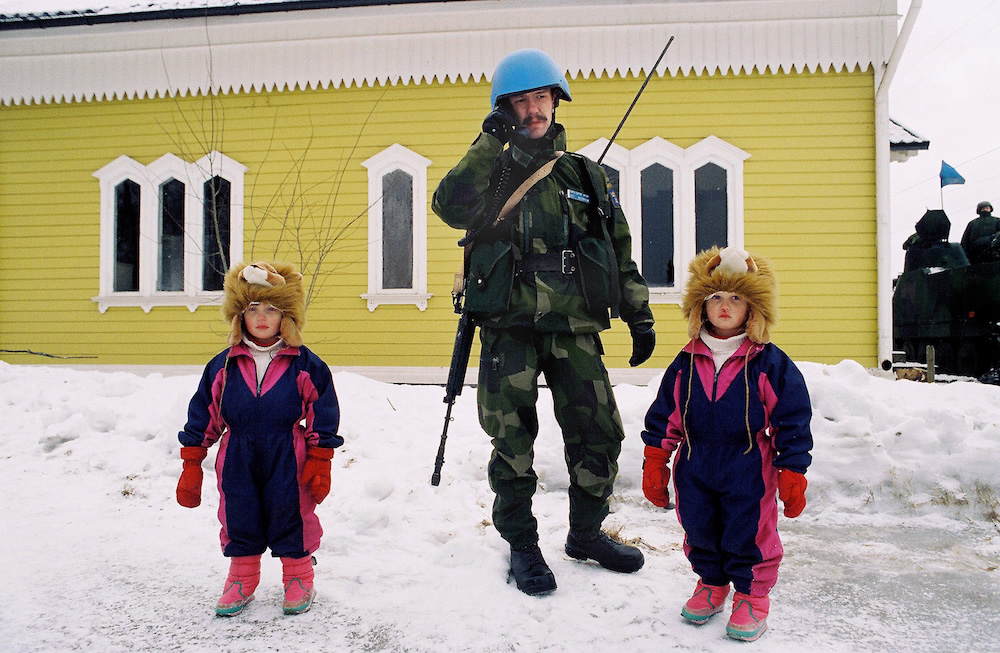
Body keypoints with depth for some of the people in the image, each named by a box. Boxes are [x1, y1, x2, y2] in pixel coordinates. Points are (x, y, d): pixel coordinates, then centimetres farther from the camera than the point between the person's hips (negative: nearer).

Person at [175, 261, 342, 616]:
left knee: (292, 516, 5)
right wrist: (191, 466, 7)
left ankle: (298, 577, 26)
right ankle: (242, 579, 31)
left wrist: (319, 463, -4)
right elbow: (203, 417, 8)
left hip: (288, 460, -2)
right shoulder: (224, 366, 3)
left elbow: (323, 417, -1)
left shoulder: (306, 365, -3)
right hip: (237, 460, 3)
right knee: (238, 518, 11)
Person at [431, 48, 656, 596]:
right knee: (513, 442, 3)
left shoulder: (586, 176, 15)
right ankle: (521, 543, 21)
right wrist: (489, 144, -14)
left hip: (574, 329, 2)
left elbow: (620, 252, 17)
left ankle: (586, 532, 25)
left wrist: (640, 317, 14)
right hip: (510, 329, -2)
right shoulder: (492, 172, 8)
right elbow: (451, 207, -15)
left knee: (599, 435, 2)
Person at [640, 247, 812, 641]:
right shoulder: (686, 364, 1)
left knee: (748, 535, 5)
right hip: (694, 469, 4)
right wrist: (654, 465, 5)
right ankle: (711, 583, 39)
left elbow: (792, 423, -4)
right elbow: (664, 417, 7)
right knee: (700, 533, 14)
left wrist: (792, 475, -5)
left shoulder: (769, 364, -8)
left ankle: (752, 595, 28)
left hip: (748, 469, -3)